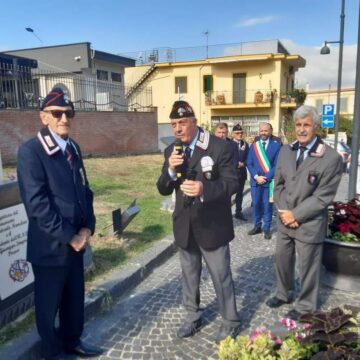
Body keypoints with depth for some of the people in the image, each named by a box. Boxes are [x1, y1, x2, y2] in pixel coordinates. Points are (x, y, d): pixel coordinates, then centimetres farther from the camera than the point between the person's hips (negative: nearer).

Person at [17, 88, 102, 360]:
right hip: (50, 245, -6)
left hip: (76, 241, 6)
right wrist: (69, 236, -17)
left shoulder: (73, 148, 8)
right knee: (49, 303, 14)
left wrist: (87, 227, -2)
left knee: (75, 297, 20)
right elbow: (37, 203, -21)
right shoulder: (30, 151, -15)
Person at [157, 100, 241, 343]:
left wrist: (204, 188, -37)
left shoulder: (219, 147, -14)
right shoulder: (171, 151, 2)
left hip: (212, 225, -5)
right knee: (189, 274, 20)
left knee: (221, 275, 9)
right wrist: (171, 170, -21)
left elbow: (232, 183, -19)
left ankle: (231, 320, 30)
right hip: (185, 225, 5)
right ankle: (193, 316, 40)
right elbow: (163, 189, 0)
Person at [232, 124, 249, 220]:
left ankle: (238, 212, 23)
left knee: (240, 193, 13)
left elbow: (248, 158, 8)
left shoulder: (245, 144, 10)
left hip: (242, 172, 6)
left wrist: (243, 164, -10)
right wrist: (237, 164, -17)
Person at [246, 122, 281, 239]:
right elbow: (249, 163, 3)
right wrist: (256, 176, -11)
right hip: (255, 180, 3)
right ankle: (257, 226, 24)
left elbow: (277, 165, -6)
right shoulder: (253, 145, 7)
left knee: (267, 206, 5)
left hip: (269, 181, -3)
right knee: (256, 204, 10)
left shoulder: (276, 145, -3)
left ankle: (266, 229, 17)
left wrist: (266, 177, -14)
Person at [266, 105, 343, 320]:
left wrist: (296, 215, -17)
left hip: (309, 223, -5)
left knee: (308, 266, 11)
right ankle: (283, 294, 45)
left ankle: (306, 305, 33)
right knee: (282, 259, 21)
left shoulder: (331, 158, -15)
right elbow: (279, 184, 6)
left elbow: (323, 197, -16)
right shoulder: (286, 151, 3)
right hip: (285, 220, 6)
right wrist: (283, 211, -8)